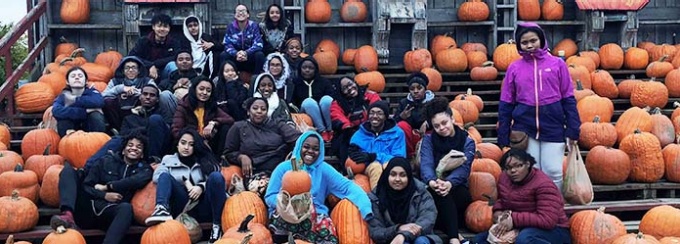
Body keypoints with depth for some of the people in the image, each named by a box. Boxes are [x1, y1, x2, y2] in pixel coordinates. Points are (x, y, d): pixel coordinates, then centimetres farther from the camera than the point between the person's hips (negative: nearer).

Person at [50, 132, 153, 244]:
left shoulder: (144, 169, 13)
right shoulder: (106, 161, 16)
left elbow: (139, 180, -12)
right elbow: (86, 186, 8)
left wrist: (107, 186, -9)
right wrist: (104, 195, -10)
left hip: (108, 212, -2)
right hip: (86, 208, 2)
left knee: (127, 208, -35)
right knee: (68, 170, -11)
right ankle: (68, 215, -37)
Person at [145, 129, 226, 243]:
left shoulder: (205, 160, 22)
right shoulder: (168, 159, 22)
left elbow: (217, 181, 7)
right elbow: (157, 175, 2)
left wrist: (201, 187, -13)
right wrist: (184, 181, -7)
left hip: (204, 210, 0)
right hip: (183, 208, 0)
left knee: (216, 176, -25)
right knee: (165, 176, -18)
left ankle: (217, 225, -28)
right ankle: (162, 209, -47)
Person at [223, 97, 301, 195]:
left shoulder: (277, 125, 18)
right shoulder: (238, 128, 15)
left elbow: (295, 136, 1)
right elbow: (228, 153, 16)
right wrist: (241, 157, -5)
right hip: (255, 175, -2)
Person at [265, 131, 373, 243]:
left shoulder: (323, 169, 5)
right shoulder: (284, 168, 2)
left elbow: (347, 186, -5)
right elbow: (269, 197, -1)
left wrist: (365, 207, -23)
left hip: (314, 217, 1)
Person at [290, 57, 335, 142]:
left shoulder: (323, 82, 13)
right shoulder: (296, 83, 12)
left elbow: (333, 98, 3)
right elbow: (292, 101, 7)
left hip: (325, 113, 1)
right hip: (307, 114, 0)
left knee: (326, 99, -31)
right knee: (308, 101, -33)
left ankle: (330, 130, -26)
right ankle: (322, 131, -34)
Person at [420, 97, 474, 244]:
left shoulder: (467, 142, 0)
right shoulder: (428, 140, 2)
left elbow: (463, 169, -18)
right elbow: (426, 165, -16)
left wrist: (449, 183, -42)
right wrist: (432, 181, -42)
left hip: (458, 192, 0)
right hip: (433, 193, 0)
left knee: (445, 192, -35)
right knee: (440, 192, -35)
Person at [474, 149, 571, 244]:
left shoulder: (543, 184, -21)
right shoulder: (504, 178, 1)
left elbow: (548, 220, -31)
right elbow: (501, 198, 23)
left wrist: (514, 219, -32)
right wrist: (497, 210, -1)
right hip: (521, 229, 8)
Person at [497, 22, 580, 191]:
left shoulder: (557, 64, 2)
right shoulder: (514, 68, 4)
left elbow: (568, 99, 4)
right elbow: (506, 105, 6)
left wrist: (573, 130, -2)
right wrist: (503, 137, 3)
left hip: (553, 128, -1)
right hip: (524, 129, 1)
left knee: (554, 172, 3)